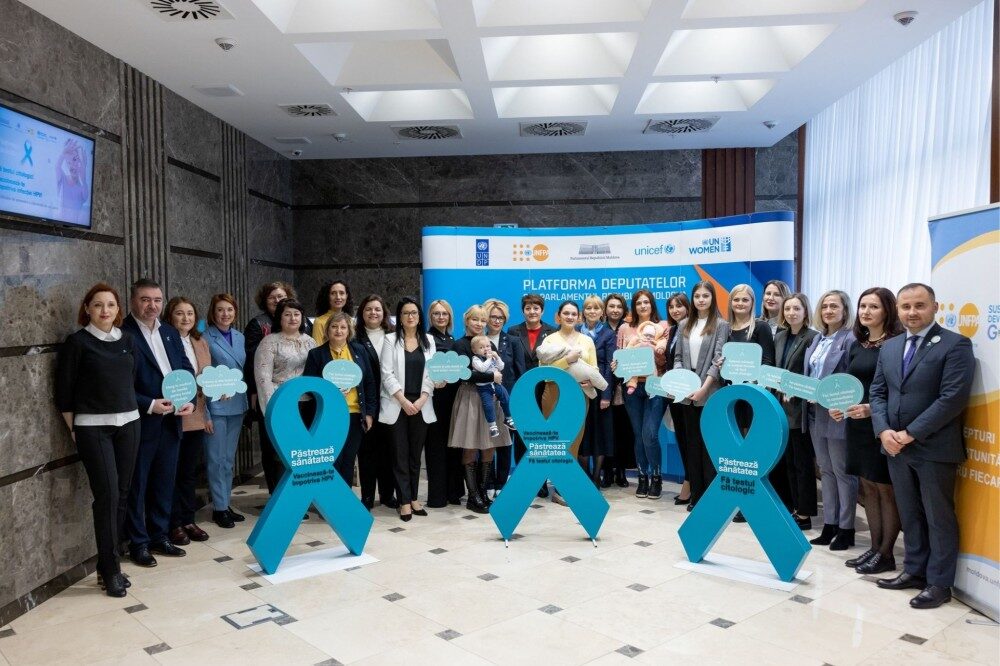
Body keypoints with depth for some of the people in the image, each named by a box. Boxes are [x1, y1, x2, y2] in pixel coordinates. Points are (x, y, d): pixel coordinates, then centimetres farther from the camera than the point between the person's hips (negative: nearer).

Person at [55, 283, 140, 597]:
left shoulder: (128, 341, 9)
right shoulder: (77, 342, -5)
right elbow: (64, 390, -3)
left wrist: (133, 409, 11)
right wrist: (74, 430, -1)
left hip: (128, 424, 5)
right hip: (93, 427, -5)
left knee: (121, 495, 6)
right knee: (107, 495, -8)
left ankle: (107, 564, 18)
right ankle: (111, 569, 2)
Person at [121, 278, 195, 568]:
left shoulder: (171, 333, 11)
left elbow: (187, 370, 12)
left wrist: (191, 401, -4)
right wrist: (149, 405, -19)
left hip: (171, 421, 6)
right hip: (140, 423, -6)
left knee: (164, 483, 15)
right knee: (137, 486, 7)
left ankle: (160, 536, 28)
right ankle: (138, 543, 19)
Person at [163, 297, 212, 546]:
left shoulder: (200, 342, 13)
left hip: (196, 417, 6)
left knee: (190, 472, 15)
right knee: (172, 473, 4)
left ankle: (188, 520, 25)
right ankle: (174, 524, 14)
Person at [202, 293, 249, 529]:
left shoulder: (240, 337, 10)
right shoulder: (205, 337, -8)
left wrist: (244, 393, 3)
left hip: (237, 404, 6)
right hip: (215, 405, -6)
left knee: (229, 458, 13)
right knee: (216, 458, 0)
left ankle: (226, 503, 22)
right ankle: (219, 508, 9)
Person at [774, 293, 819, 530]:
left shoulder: (813, 337, -9)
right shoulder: (780, 337, 12)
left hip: (801, 407, -7)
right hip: (783, 406, 7)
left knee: (803, 462, 1)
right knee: (789, 461, 11)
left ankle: (805, 514, 9)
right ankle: (795, 508, 21)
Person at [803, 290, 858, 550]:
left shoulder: (850, 339, -10)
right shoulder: (817, 339, 14)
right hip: (815, 412, 8)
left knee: (842, 471, 2)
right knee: (825, 470, 13)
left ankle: (846, 528, 13)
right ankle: (829, 525, 21)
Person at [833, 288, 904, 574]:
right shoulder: (856, 346, 11)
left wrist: (872, 409, -23)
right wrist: (838, 408, -1)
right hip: (857, 426, 7)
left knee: (886, 489, 2)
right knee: (868, 487, 12)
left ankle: (886, 554, 12)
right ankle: (875, 548, 21)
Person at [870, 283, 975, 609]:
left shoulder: (955, 345, -8)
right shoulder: (889, 347, 12)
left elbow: (953, 397, -17)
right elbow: (878, 392, 11)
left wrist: (911, 433, -17)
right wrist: (884, 431, -6)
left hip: (934, 449, -6)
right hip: (896, 447, 6)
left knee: (939, 518, 6)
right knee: (909, 515, 16)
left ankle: (939, 583, 18)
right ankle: (914, 571, 28)